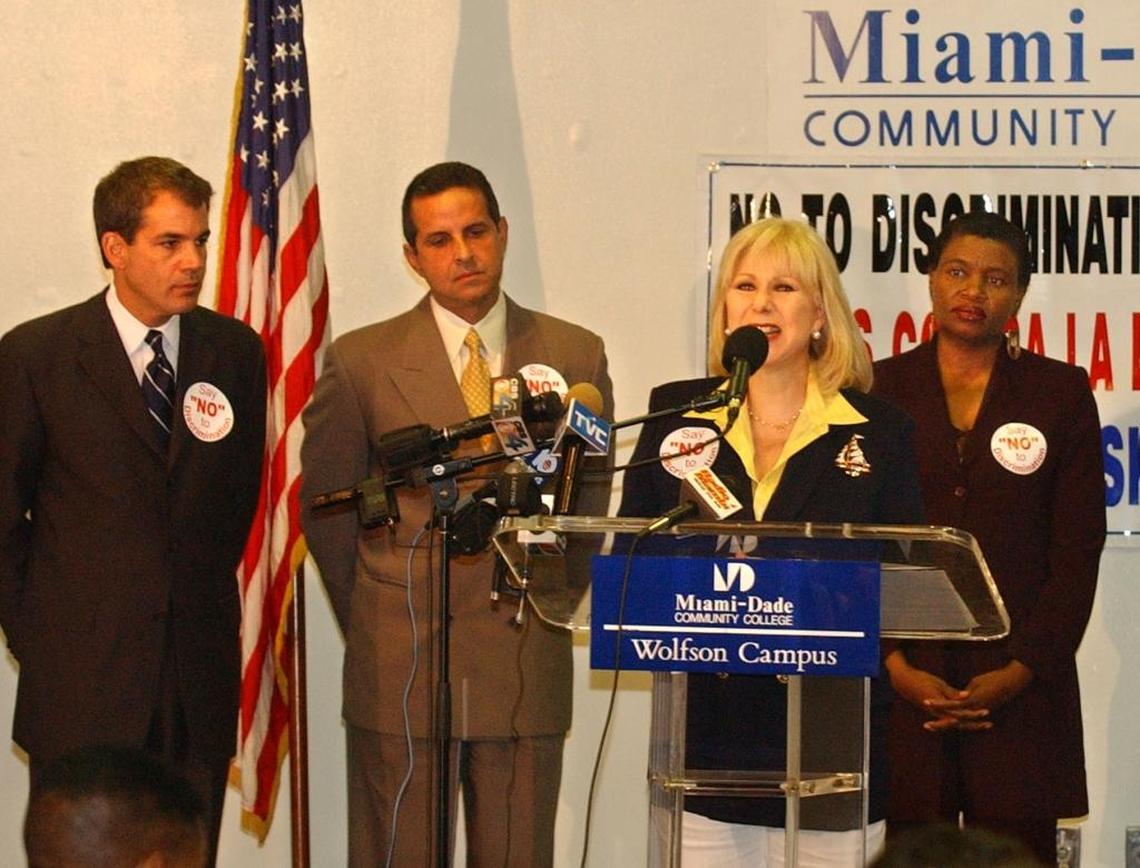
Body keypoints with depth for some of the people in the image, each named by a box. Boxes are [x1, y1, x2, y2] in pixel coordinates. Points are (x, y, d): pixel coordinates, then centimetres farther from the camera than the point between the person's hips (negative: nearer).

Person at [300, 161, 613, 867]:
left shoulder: (576, 356, 7)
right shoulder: (361, 363, 2)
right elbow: (325, 505, 9)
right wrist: (376, 621, 10)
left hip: (528, 669, 1)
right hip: (400, 672, -1)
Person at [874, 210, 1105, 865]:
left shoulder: (1061, 393, 8)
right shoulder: (882, 392, 9)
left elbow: (1078, 550, 4)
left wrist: (1022, 670, -6)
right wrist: (895, 666, -7)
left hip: (1019, 684, 0)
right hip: (904, 681, 0)